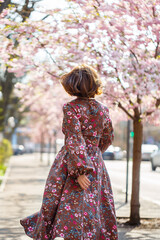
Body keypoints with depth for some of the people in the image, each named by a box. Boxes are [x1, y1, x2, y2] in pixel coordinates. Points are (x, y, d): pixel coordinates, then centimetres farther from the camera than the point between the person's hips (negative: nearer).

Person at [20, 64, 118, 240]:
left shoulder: (71, 108, -10)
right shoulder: (103, 110, 6)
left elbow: (74, 141, -19)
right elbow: (107, 139, 18)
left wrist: (80, 171, -21)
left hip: (72, 164, -4)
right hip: (96, 165, 4)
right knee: (93, 208, 9)